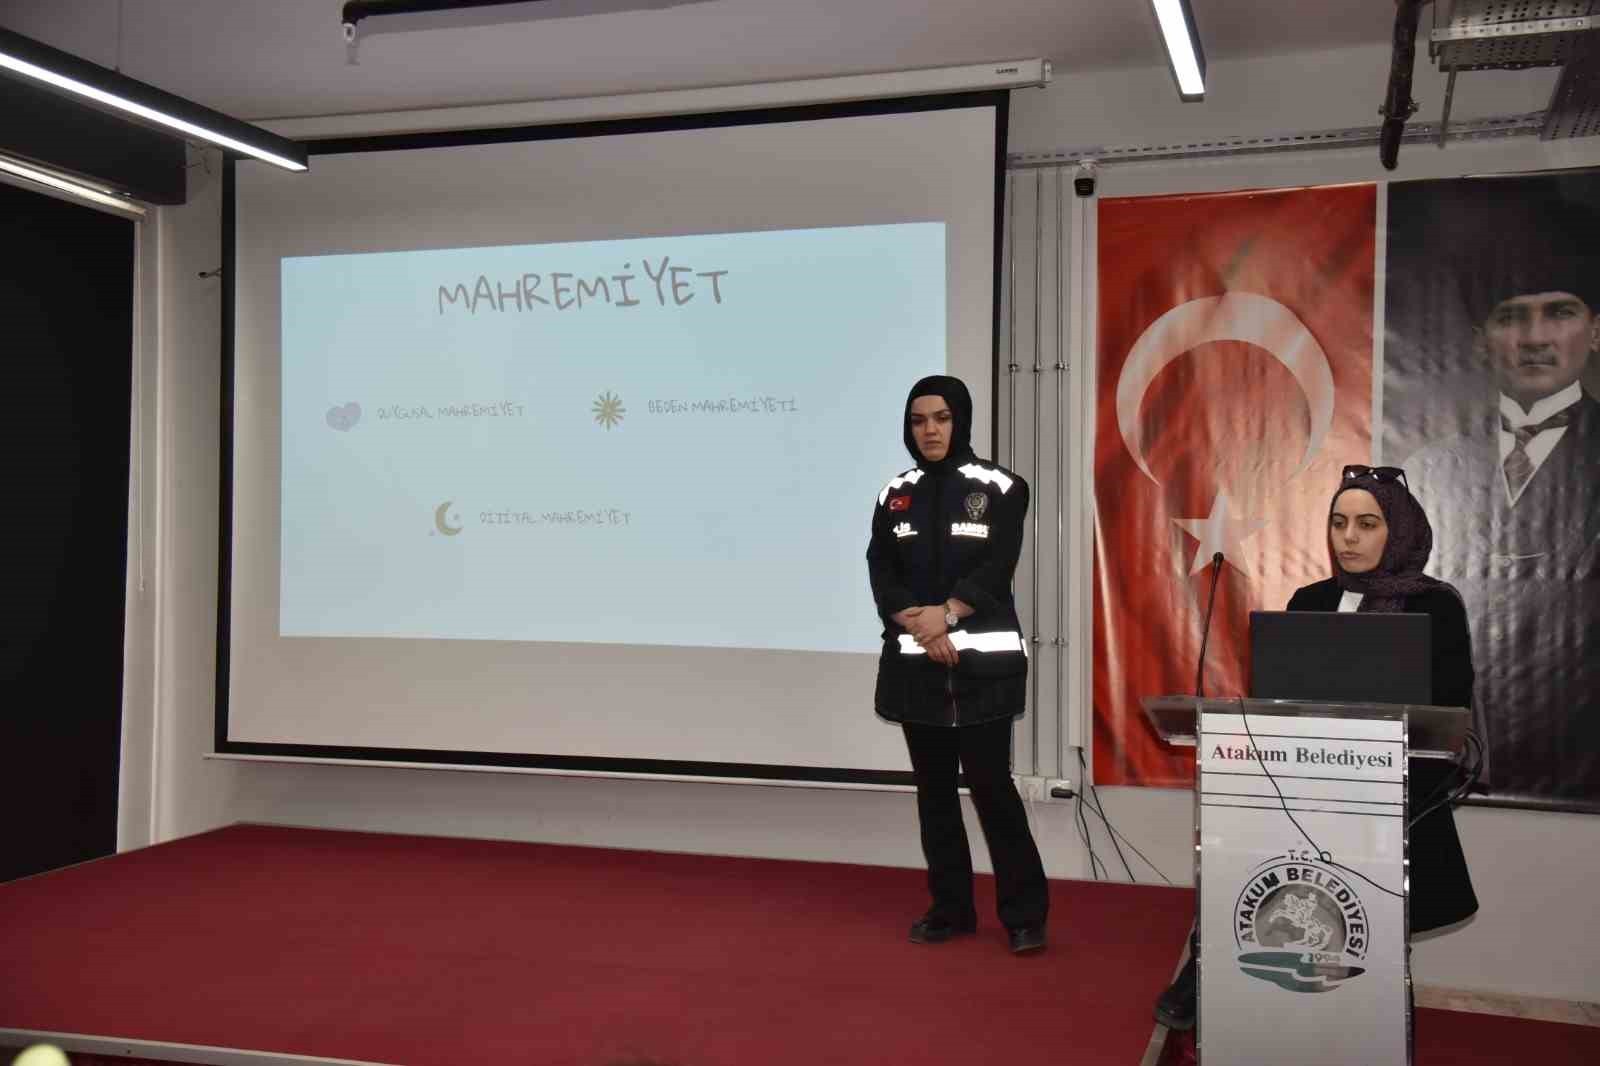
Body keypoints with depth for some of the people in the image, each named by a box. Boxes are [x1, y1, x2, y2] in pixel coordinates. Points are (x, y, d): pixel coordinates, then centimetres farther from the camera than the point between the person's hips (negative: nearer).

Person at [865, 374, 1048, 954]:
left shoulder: (999, 488, -1)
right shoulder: (896, 493, 9)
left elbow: (996, 568, -9)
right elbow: (881, 571, 1)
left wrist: (946, 613, -19)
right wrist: (918, 624, -14)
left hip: (982, 660, -4)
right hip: (915, 660, 4)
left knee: (991, 784, -6)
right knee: (934, 787, 9)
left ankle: (1024, 914, 4)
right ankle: (950, 907, 20)